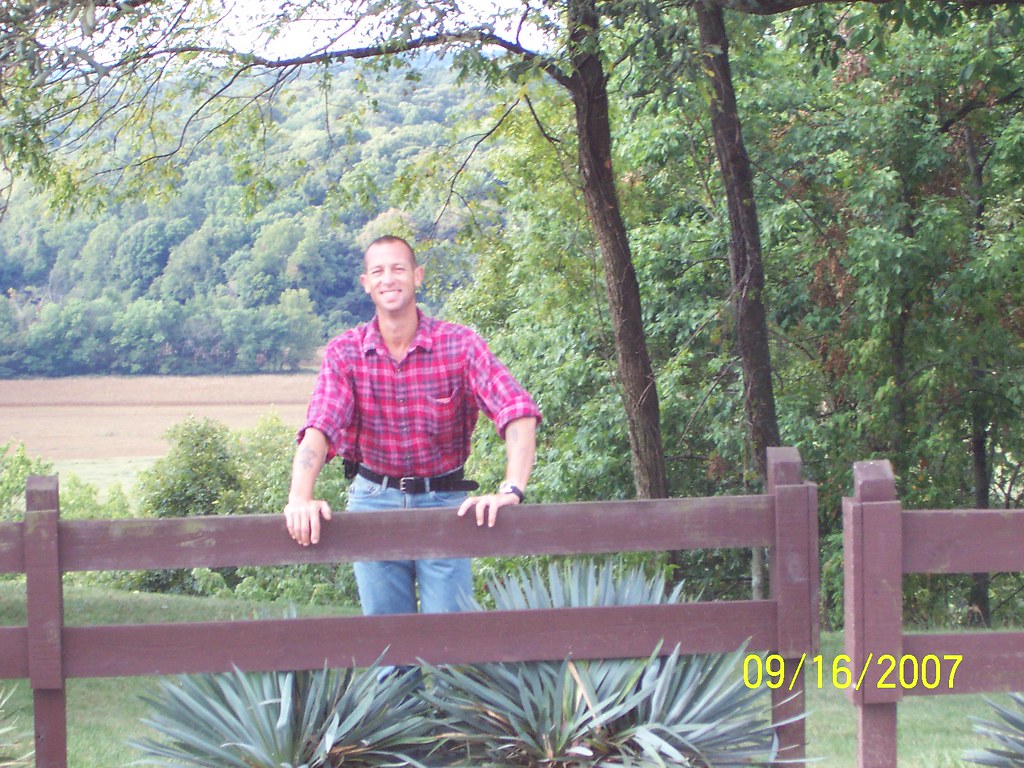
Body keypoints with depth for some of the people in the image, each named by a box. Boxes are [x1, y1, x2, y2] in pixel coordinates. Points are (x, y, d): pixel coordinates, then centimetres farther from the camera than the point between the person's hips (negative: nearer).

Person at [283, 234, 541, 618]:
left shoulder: (461, 345, -9)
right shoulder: (345, 353, -4)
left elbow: (518, 413, -20)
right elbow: (319, 428, -18)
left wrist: (511, 490, -36)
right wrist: (300, 499, -37)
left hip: (444, 501, -1)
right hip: (374, 500, 1)